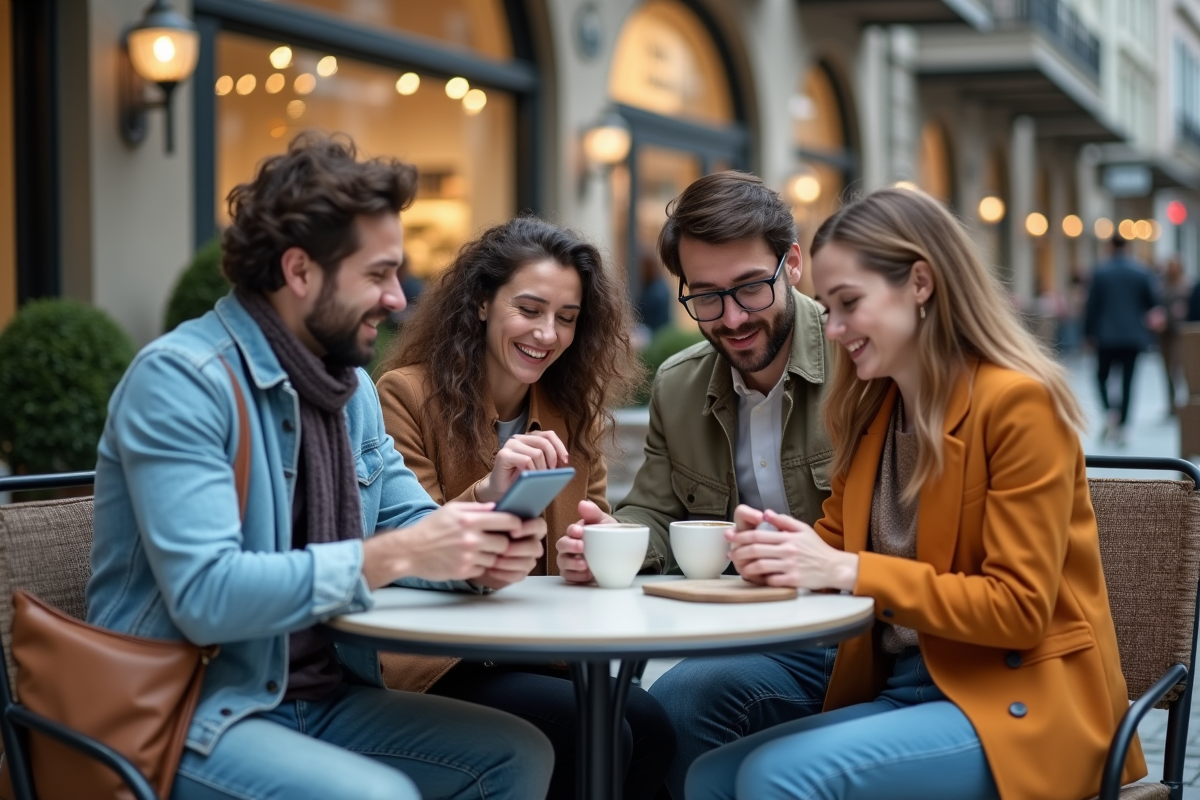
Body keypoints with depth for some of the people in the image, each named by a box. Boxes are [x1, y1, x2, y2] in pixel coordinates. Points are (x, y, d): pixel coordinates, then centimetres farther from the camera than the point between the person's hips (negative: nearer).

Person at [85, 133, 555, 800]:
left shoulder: (353, 387, 11)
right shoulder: (180, 379, -17)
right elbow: (205, 597, -26)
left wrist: (481, 555, -11)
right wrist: (390, 555, -27)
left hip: (321, 697, 8)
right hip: (189, 713, -8)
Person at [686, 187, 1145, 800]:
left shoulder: (1018, 402, -14)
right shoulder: (868, 409, 10)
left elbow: (1019, 608, -17)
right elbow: (838, 547, 15)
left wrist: (847, 571, -22)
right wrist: (779, 550, -9)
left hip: (1020, 704, -7)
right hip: (900, 689, 7)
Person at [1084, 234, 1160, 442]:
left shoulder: (1100, 272, -6)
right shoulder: (1142, 272, -2)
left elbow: (1092, 304, -5)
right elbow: (1152, 303, 1)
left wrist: (1089, 331, 3)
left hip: (1107, 335, -1)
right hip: (1133, 335, 1)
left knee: (1102, 375, 13)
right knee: (1127, 380, 6)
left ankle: (1110, 410, -12)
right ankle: (1121, 425, 4)